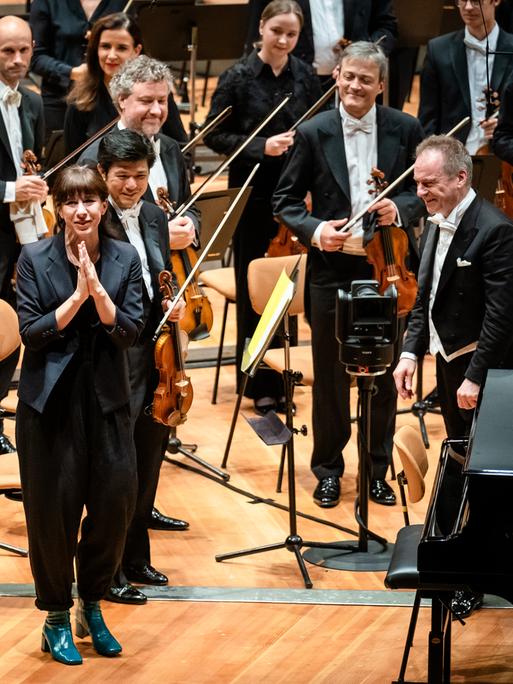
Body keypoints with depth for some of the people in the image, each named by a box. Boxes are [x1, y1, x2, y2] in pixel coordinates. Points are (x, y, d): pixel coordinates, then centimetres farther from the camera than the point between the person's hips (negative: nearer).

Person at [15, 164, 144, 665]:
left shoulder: (124, 258, 2)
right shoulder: (35, 258, -4)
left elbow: (129, 332, -6)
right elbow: (31, 332, -10)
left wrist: (97, 289, -20)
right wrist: (76, 296, -19)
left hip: (106, 398, 2)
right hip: (50, 399, -2)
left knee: (115, 503, 3)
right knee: (53, 509, 3)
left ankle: (92, 605, 25)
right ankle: (56, 618, 20)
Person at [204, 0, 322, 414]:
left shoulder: (305, 77, 2)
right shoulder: (238, 78, -6)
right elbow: (215, 136, -5)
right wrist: (261, 147, -18)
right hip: (253, 196, -2)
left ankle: (279, 378, 20)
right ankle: (259, 385, 14)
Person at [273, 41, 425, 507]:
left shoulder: (405, 130, -1)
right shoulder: (313, 133, -3)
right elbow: (285, 200, 3)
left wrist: (401, 209, -15)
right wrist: (313, 229, -15)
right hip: (332, 270, -1)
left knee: (383, 375, 10)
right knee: (329, 376, 9)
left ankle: (377, 469, 24)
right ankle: (328, 468, 24)